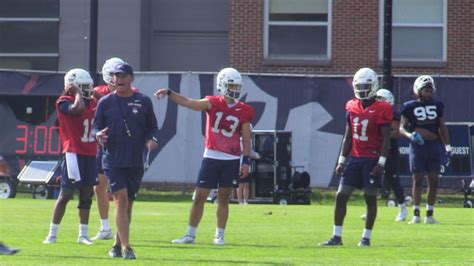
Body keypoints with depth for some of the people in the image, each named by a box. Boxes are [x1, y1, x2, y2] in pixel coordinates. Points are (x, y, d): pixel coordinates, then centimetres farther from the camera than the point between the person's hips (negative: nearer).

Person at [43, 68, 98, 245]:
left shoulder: (92, 103, 13)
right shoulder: (65, 102, -8)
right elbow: (78, 108, -28)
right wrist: (77, 92, -14)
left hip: (90, 154, 6)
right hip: (74, 154, -6)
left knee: (86, 194, 8)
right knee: (66, 194, -5)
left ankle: (83, 235, 14)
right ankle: (52, 234, 2)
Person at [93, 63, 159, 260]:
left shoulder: (143, 102, 5)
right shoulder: (105, 102, 2)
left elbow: (152, 127, 10)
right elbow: (96, 126, 6)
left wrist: (152, 139, -11)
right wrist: (97, 135, -17)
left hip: (135, 161, 2)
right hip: (113, 160, -2)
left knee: (128, 204, 10)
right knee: (121, 199, -14)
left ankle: (118, 245, 24)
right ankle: (126, 247, -17)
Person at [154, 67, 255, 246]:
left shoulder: (243, 112, 0)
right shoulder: (212, 104, -2)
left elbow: (246, 139, 3)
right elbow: (188, 103, -14)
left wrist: (246, 161, -3)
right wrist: (169, 93, -27)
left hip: (232, 160, 0)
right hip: (211, 157, 0)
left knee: (224, 198, 6)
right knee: (200, 197, 2)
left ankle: (219, 235, 14)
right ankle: (190, 235, 10)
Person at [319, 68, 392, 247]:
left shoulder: (381, 110, -9)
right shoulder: (352, 108, 8)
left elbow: (386, 138, -10)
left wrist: (381, 162, -17)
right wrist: (342, 160, 12)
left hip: (372, 160, -6)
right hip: (355, 158, 6)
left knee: (370, 198, 1)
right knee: (341, 196, 2)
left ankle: (366, 238, 10)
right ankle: (337, 237, 7)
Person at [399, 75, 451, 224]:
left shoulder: (437, 105, 9)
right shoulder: (410, 106, -1)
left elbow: (442, 127, 15)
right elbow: (402, 127, -2)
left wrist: (447, 147, 10)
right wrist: (410, 135, -23)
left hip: (434, 146, 3)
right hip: (417, 146, -3)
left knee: (434, 180, 1)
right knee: (418, 179, -3)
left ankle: (430, 215, 8)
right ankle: (416, 214, 1)